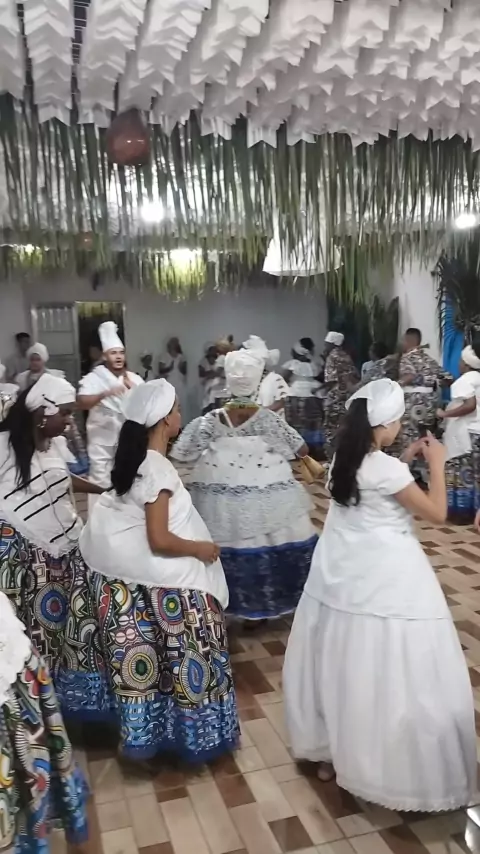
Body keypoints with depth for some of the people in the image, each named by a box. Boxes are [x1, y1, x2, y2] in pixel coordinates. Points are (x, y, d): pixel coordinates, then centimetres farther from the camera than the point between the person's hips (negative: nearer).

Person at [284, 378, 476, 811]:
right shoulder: (387, 469, -21)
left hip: (345, 572, 8)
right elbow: (437, 513, -11)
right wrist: (436, 463, -1)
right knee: (384, 672, 5)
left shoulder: (346, 459, 1)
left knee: (341, 663, 20)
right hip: (385, 577, -8)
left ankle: (331, 751, 36)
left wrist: (406, 458, 16)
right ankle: (393, 767, 21)